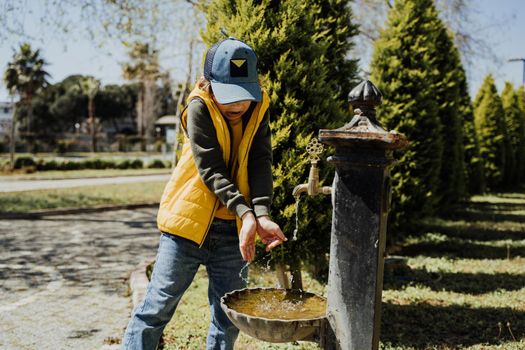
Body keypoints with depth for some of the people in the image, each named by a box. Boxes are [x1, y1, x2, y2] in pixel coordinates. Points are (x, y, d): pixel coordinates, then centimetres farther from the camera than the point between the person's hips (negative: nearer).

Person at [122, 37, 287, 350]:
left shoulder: (259, 109, 0)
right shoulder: (199, 108, -13)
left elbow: (261, 163, -9)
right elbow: (211, 170, -20)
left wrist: (262, 214, -25)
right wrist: (246, 213, -32)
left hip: (233, 229, 4)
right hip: (188, 221, -4)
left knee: (230, 316, 10)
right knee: (159, 305, 1)